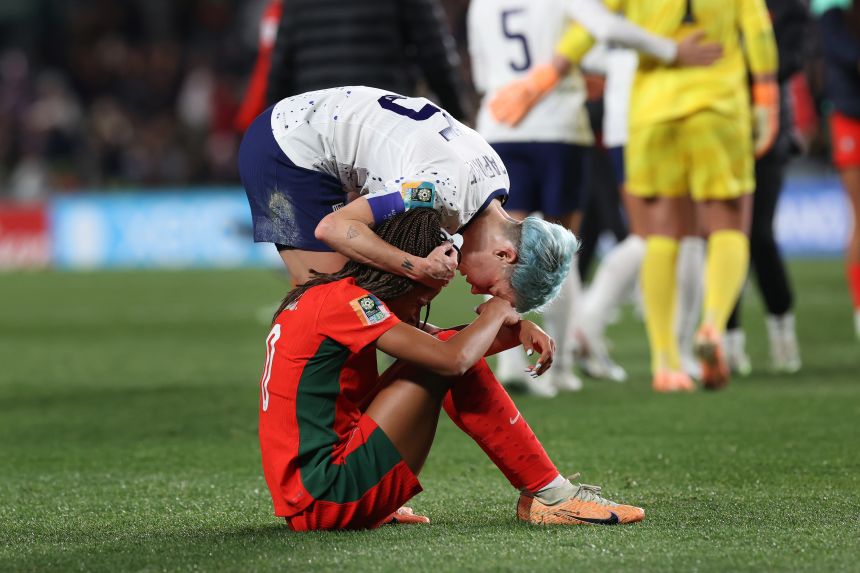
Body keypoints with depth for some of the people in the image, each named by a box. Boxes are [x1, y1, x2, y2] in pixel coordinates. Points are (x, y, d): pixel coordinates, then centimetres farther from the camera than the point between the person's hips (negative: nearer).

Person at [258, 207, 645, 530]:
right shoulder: (345, 300, -13)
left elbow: (444, 344, 21)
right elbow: (454, 358, -21)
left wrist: (517, 329, 6)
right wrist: (496, 314, -1)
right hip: (326, 501, -10)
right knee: (446, 361, -9)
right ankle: (548, 497, -3)